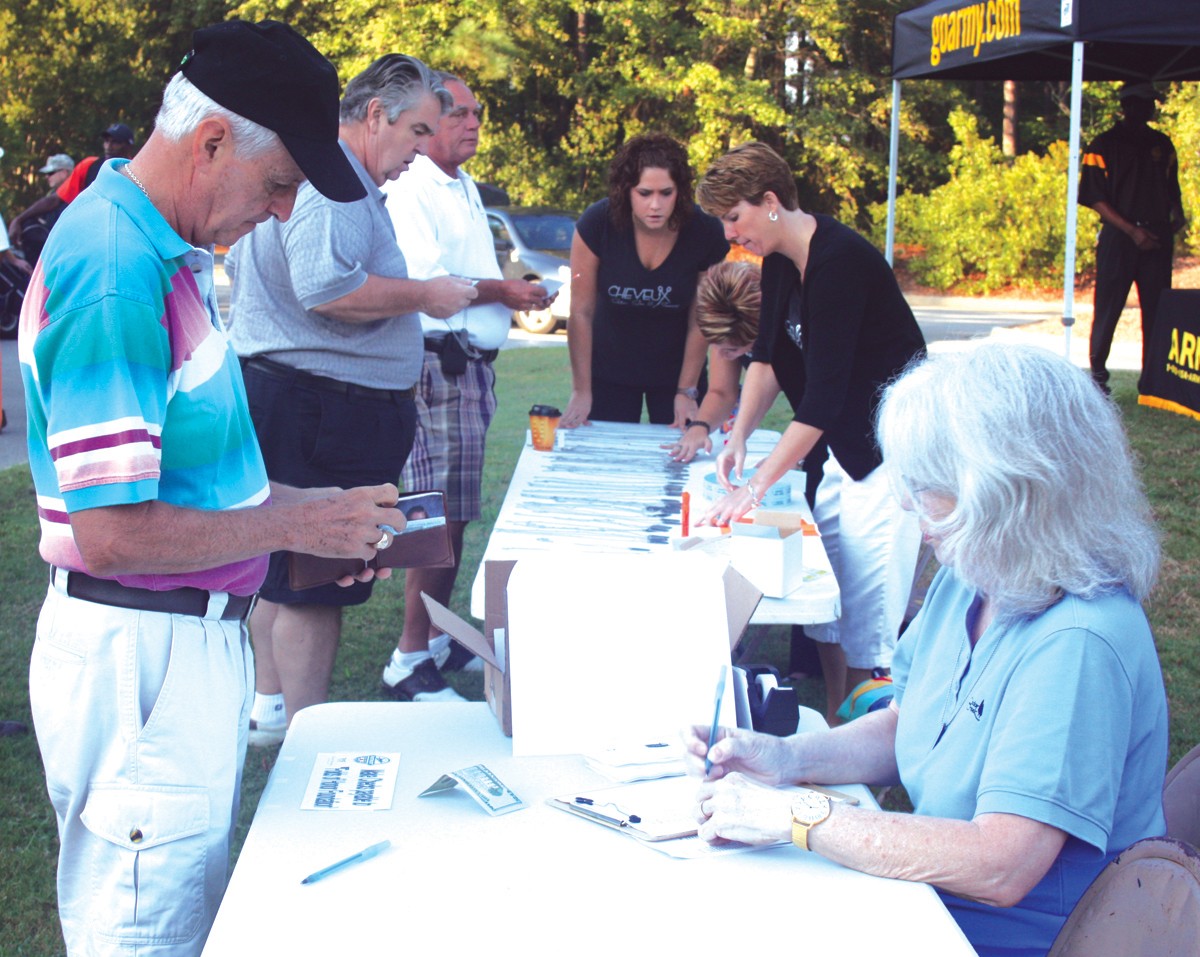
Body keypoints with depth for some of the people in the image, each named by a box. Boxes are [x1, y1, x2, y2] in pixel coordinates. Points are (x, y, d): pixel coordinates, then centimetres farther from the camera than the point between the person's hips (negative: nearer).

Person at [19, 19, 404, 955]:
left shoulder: (164, 253, 8)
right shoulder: (117, 273, -23)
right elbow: (112, 531, -26)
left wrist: (303, 504, 8)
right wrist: (293, 525, -15)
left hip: (189, 636, 10)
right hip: (138, 655, -10)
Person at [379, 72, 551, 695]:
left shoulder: (465, 189, 20)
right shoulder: (408, 191, -12)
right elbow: (422, 282, -21)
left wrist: (512, 295, 11)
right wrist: (501, 291, -13)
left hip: (473, 363, 10)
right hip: (436, 366, -10)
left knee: (456, 513, 13)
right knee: (438, 515, -9)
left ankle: (439, 638, 23)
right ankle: (409, 659, -3)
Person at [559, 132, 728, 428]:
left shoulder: (705, 234, -18)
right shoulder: (596, 224, -20)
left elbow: (701, 321, -9)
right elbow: (580, 312, -14)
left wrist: (687, 391, -7)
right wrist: (581, 391, -13)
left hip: (675, 369, 0)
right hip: (610, 368, 0)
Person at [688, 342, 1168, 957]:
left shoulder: (1079, 645, -27)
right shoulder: (963, 584, 1)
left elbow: (999, 867, -32)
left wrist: (795, 816, -27)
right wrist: (790, 758, -5)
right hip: (927, 907, 7)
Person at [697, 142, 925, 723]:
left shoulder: (838, 263, -24)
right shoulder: (781, 260, 4)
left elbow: (822, 396, -28)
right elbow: (768, 355, 13)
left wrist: (755, 489, -28)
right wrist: (739, 436, 0)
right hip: (847, 449, 9)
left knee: (867, 629, -6)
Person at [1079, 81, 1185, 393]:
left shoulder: (1162, 145, 16)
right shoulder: (1104, 145, 1)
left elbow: (1172, 189, 23)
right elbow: (1096, 198, -5)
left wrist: (1177, 214, 0)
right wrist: (1131, 230, -13)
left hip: (1157, 239, 4)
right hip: (1118, 238, -4)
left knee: (1157, 310, 1)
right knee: (1108, 308, -4)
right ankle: (1097, 374, 6)